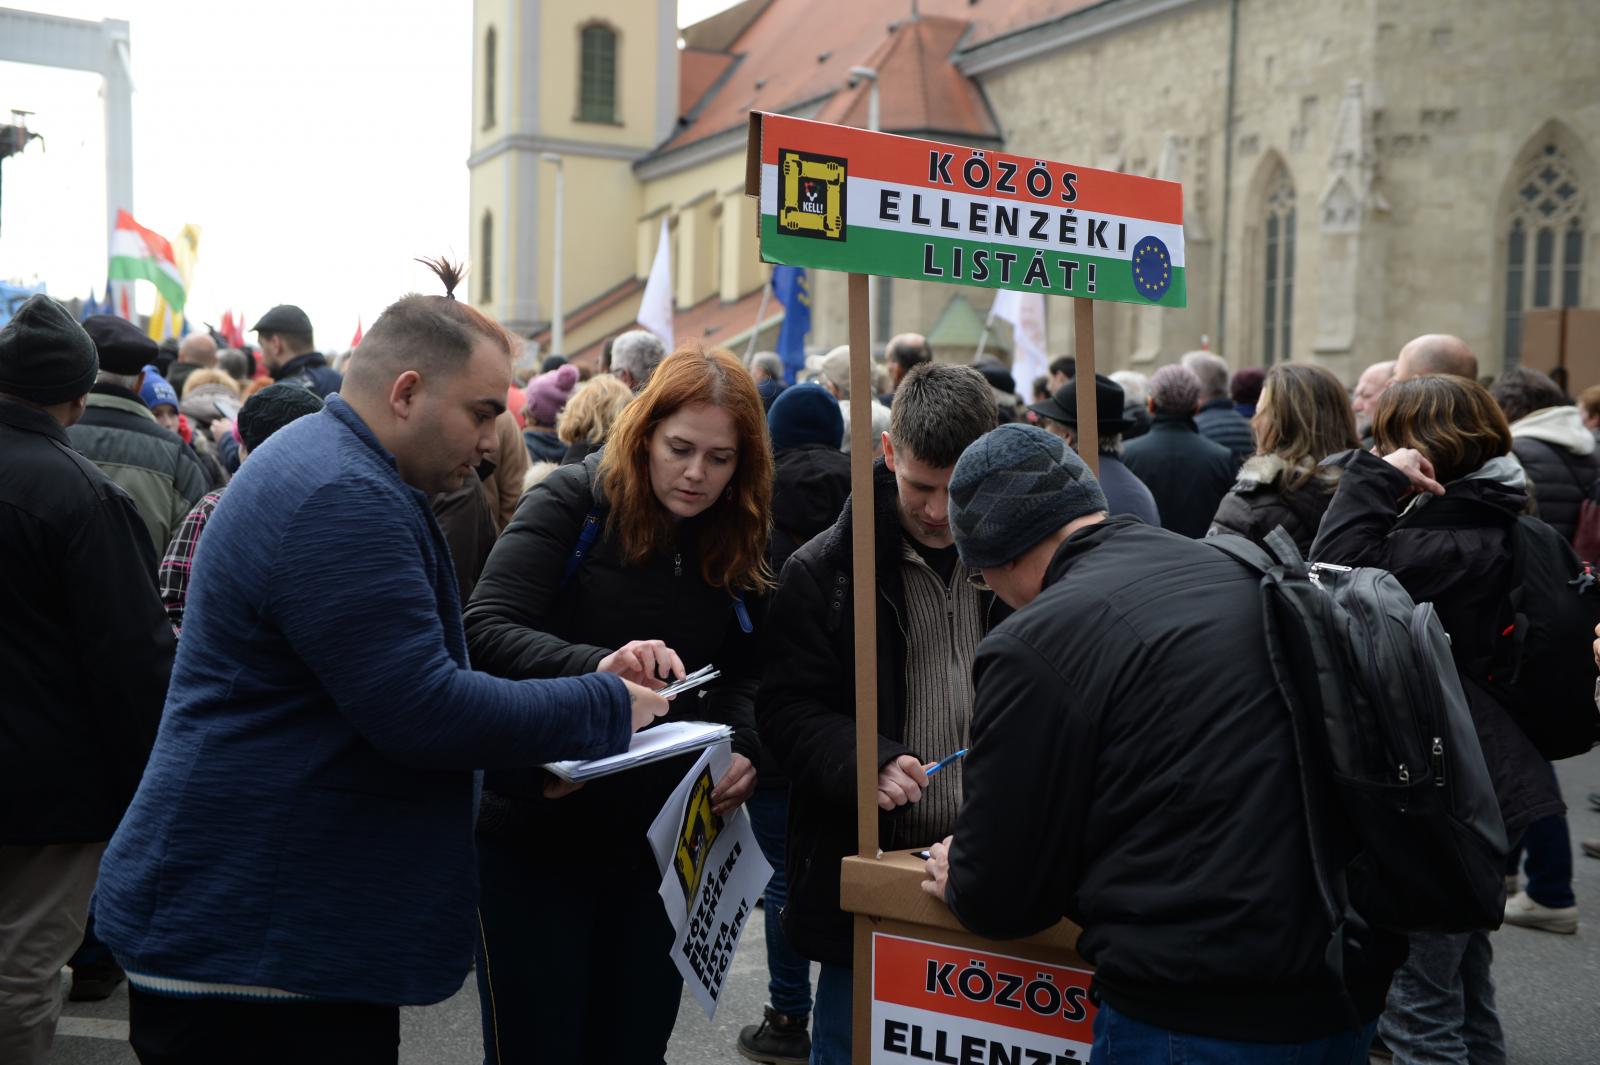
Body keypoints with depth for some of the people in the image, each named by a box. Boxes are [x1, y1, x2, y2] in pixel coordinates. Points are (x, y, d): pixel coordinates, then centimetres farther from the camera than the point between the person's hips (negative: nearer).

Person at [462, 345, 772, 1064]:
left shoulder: (740, 547, 4)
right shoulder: (573, 504, -11)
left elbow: (741, 676, 8)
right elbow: (485, 630, -21)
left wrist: (741, 749, -13)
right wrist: (595, 667, -37)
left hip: (659, 839, 4)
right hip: (535, 830, -4)